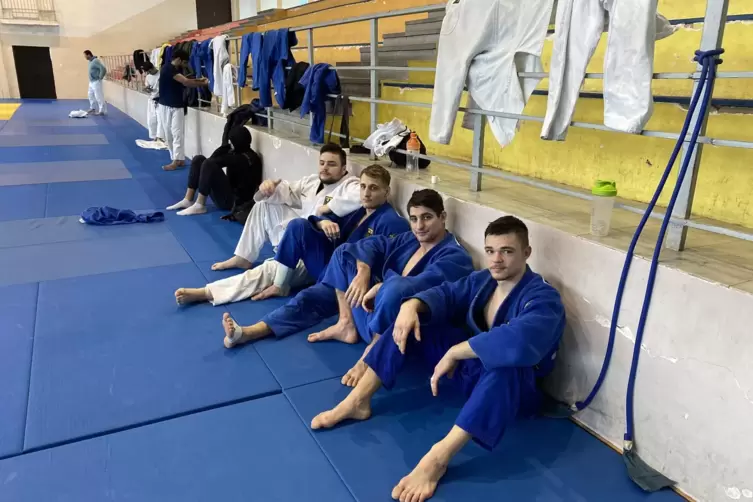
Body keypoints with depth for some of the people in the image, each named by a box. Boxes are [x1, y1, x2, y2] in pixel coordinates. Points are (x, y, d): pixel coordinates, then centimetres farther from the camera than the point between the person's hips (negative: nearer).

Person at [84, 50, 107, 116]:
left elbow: (103, 69, -28)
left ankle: (102, 111, -2)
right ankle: (93, 108, 31)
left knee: (99, 96, -6)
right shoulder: (90, 61, 10)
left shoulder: (95, 61, -19)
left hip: (96, 82, -10)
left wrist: (100, 77, -18)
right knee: (91, 95, 18)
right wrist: (91, 79, 16)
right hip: (91, 82, 10)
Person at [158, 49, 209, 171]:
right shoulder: (168, 69, -16)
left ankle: (176, 161, -4)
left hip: (176, 106, 6)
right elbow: (186, 82, -23)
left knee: (177, 134, -3)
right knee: (169, 135, 4)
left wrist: (198, 80, 1)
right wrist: (203, 83, -15)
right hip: (166, 106, -6)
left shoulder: (175, 69, 12)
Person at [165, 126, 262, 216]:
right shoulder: (239, 153, 9)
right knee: (198, 159, 3)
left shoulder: (244, 158, -20)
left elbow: (213, 160, -16)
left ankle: (199, 206, -18)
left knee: (208, 164, -25)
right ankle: (187, 200, 1)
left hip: (234, 201, -10)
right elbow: (214, 158, 2)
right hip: (229, 190, 10)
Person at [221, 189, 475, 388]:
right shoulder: (410, 239, 13)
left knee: (395, 289, -41)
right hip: (377, 305, 8)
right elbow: (372, 245, 1)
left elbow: (426, 283, -30)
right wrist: (363, 273, -18)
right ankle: (346, 324, -7)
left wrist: (380, 287, -29)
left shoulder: (454, 257, -10)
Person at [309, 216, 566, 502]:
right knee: (415, 320, -1)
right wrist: (412, 306, -24)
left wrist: (454, 353, -39)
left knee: (507, 362, -44)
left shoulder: (543, 299, -26)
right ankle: (358, 402, -4)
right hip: (471, 369, 8)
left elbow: (521, 341, -45)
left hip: (515, 389, -7)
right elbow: (445, 295, -1)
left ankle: (436, 459, -46)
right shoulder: (484, 280, 0)